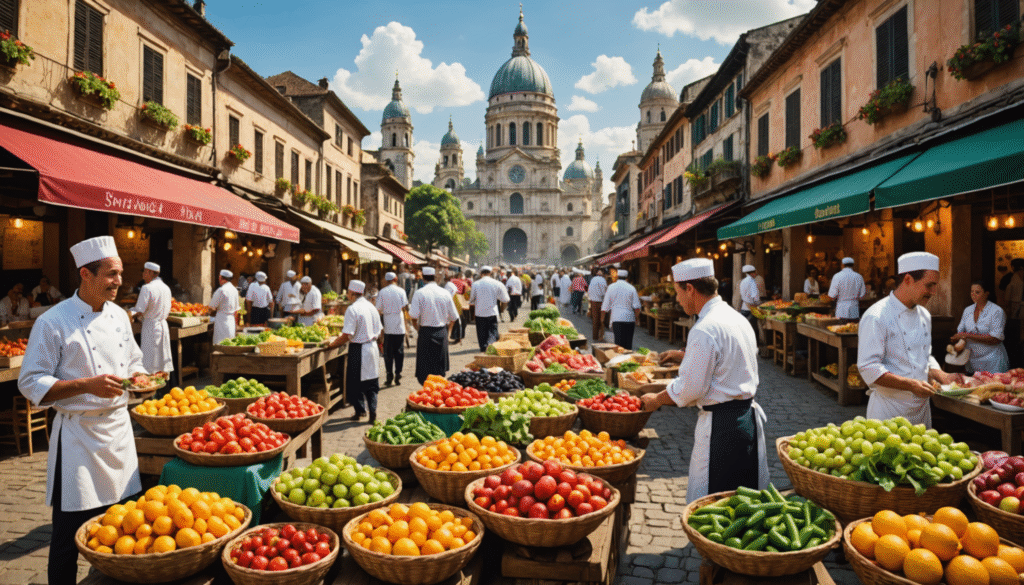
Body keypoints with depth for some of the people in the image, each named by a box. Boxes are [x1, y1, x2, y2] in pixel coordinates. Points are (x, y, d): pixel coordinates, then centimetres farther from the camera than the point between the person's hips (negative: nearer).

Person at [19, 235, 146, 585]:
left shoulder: (119, 316, 8)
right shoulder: (53, 323, -11)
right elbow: (32, 384, -12)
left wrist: (139, 379, -2)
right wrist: (88, 385, -22)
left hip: (118, 428, 6)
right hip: (78, 434, -6)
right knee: (71, 530, 3)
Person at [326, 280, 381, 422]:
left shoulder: (352, 309, -16)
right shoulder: (372, 307, 7)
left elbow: (346, 335, -20)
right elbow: (378, 331, 13)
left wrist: (332, 344, -7)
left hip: (358, 350, -7)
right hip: (372, 347, 7)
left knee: (355, 382, 9)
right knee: (371, 382, 12)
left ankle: (360, 410, 18)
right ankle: (372, 413, 9)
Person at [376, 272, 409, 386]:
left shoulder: (382, 292, -1)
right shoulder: (401, 291, -1)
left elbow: (378, 309, -1)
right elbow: (404, 308, -2)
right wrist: (405, 323, 10)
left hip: (387, 326, 0)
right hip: (399, 326, 0)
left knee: (388, 352, 6)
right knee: (399, 351, 8)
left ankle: (389, 376, 5)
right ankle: (398, 375, 9)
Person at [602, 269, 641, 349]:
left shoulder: (611, 288, 5)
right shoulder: (631, 288, 4)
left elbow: (605, 307, 8)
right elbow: (637, 307, -1)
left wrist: (602, 318, 18)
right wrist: (636, 319, 11)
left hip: (616, 319, -1)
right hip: (630, 319, 1)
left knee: (619, 343, -3)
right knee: (628, 345, 8)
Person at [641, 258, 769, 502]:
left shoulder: (704, 330, -19)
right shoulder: (738, 318, 10)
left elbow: (690, 389, -18)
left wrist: (656, 400, -2)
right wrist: (684, 356, 26)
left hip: (720, 425, -9)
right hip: (749, 416, 9)